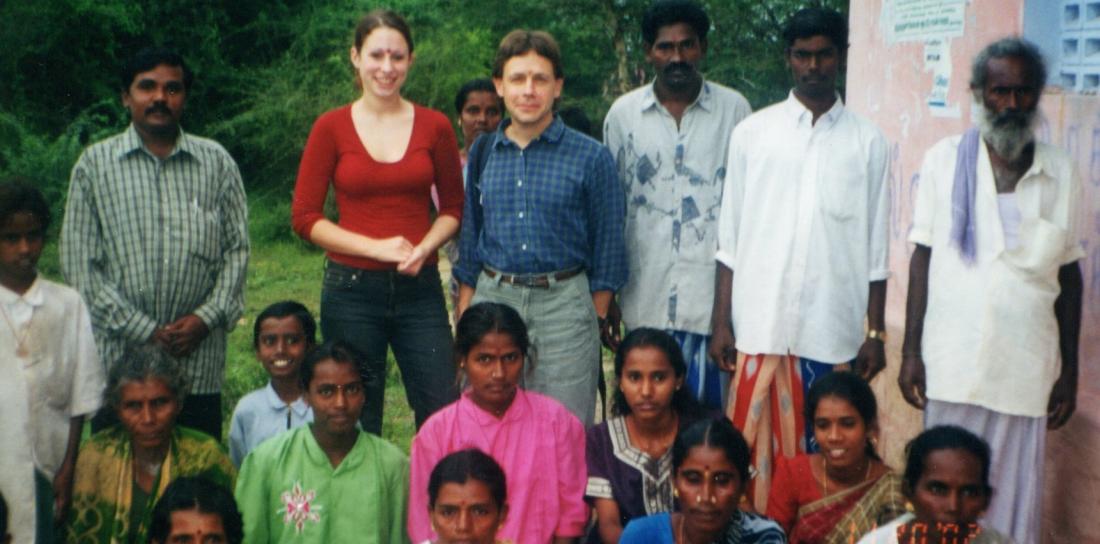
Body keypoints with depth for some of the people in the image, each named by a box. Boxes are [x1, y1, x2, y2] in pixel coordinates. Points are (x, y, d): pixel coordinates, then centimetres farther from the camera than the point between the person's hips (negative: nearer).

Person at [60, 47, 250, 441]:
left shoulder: (217, 163, 9)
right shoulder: (95, 165, 5)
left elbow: (237, 248, 7)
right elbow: (80, 264, 0)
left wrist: (208, 317, -8)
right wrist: (144, 331, -8)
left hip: (199, 360, 1)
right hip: (120, 356, -1)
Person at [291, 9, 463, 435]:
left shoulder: (435, 126, 4)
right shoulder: (331, 127, 0)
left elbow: (452, 208, 11)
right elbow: (304, 217, -1)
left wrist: (423, 248, -9)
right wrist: (376, 247, -12)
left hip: (419, 288, 1)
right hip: (351, 288, -1)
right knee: (356, 420, 8)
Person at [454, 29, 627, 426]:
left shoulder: (591, 158, -2)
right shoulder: (482, 154, 9)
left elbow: (607, 249, 2)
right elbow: (469, 242, 15)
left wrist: (597, 320, 0)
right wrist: (463, 317, 11)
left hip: (563, 304, -3)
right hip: (491, 300, 3)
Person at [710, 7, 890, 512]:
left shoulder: (867, 141, 6)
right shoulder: (752, 133, 5)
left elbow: (876, 250, 7)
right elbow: (730, 240, 5)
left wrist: (876, 332, 4)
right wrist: (721, 321, 1)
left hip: (834, 331, 0)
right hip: (760, 325, 0)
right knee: (755, 447, 2)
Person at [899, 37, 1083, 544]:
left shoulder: (1060, 173, 3)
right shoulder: (945, 159, 1)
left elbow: (1069, 274, 8)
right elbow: (923, 257, 3)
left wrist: (1069, 370, 7)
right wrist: (911, 352, -1)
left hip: (1026, 371, 1)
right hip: (953, 365, 0)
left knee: (1014, 501, 4)